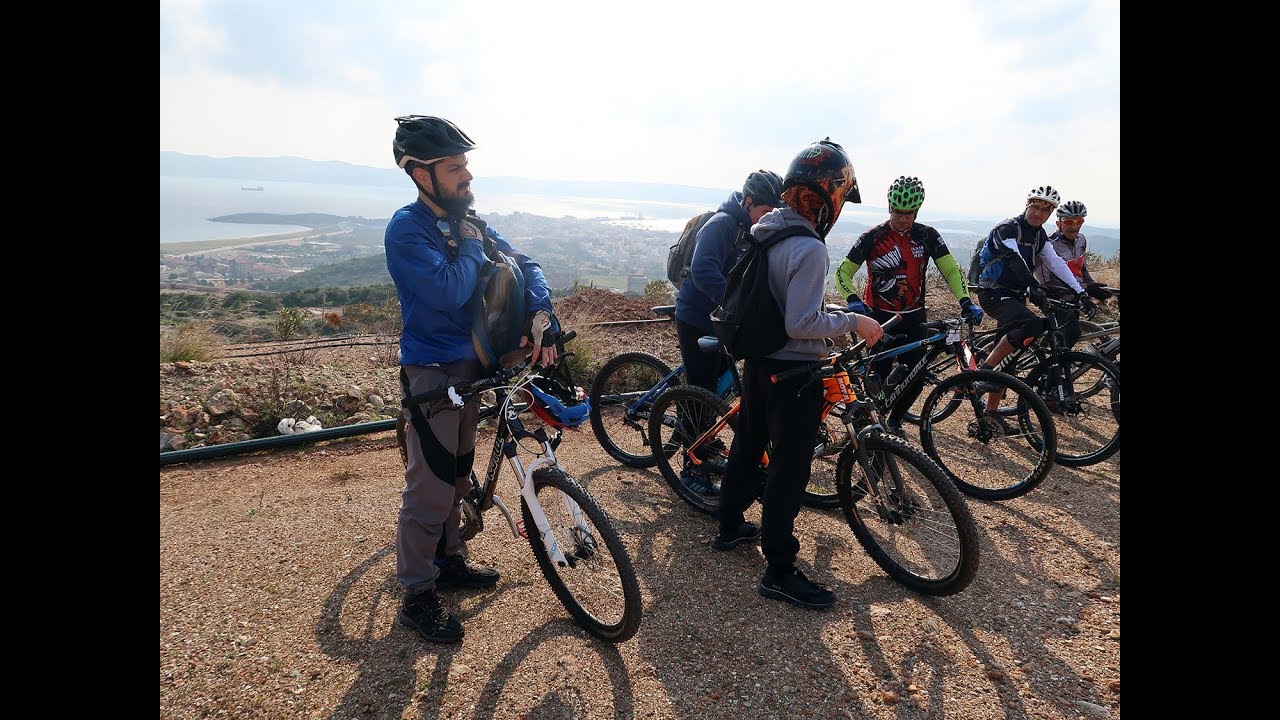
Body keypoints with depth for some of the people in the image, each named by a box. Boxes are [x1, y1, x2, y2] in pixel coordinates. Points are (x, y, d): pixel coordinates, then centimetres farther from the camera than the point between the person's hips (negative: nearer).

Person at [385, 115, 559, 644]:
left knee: (457, 475, 19)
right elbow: (450, 292, -28)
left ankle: (448, 561, 37)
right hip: (432, 371, -8)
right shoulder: (407, 228, -16)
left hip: (471, 365, 8)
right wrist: (470, 243, -14)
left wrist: (540, 313, -14)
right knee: (430, 486, -1)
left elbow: (523, 264, 4)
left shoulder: (467, 221, 7)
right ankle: (417, 595, 16)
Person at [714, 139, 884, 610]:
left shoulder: (763, 231, 6)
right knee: (789, 467, 0)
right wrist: (852, 322, -14)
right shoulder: (809, 248, -23)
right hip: (793, 371, -9)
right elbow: (802, 324, -28)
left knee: (747, 444, 21)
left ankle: (730, 527, 38)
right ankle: (779, 571, 11)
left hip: (758, 359, 9)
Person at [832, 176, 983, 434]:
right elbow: (844, 272, -7)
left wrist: (965, 301, -15)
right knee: (879, 377, -5)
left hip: (913, 318, 3)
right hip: (880, 317, -3)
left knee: (917, 378, 0)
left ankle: (894, 420, 25)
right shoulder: (872, 237, -7)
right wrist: (852, 300, -26)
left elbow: (951, 270, 1)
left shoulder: (927, 236, 2)